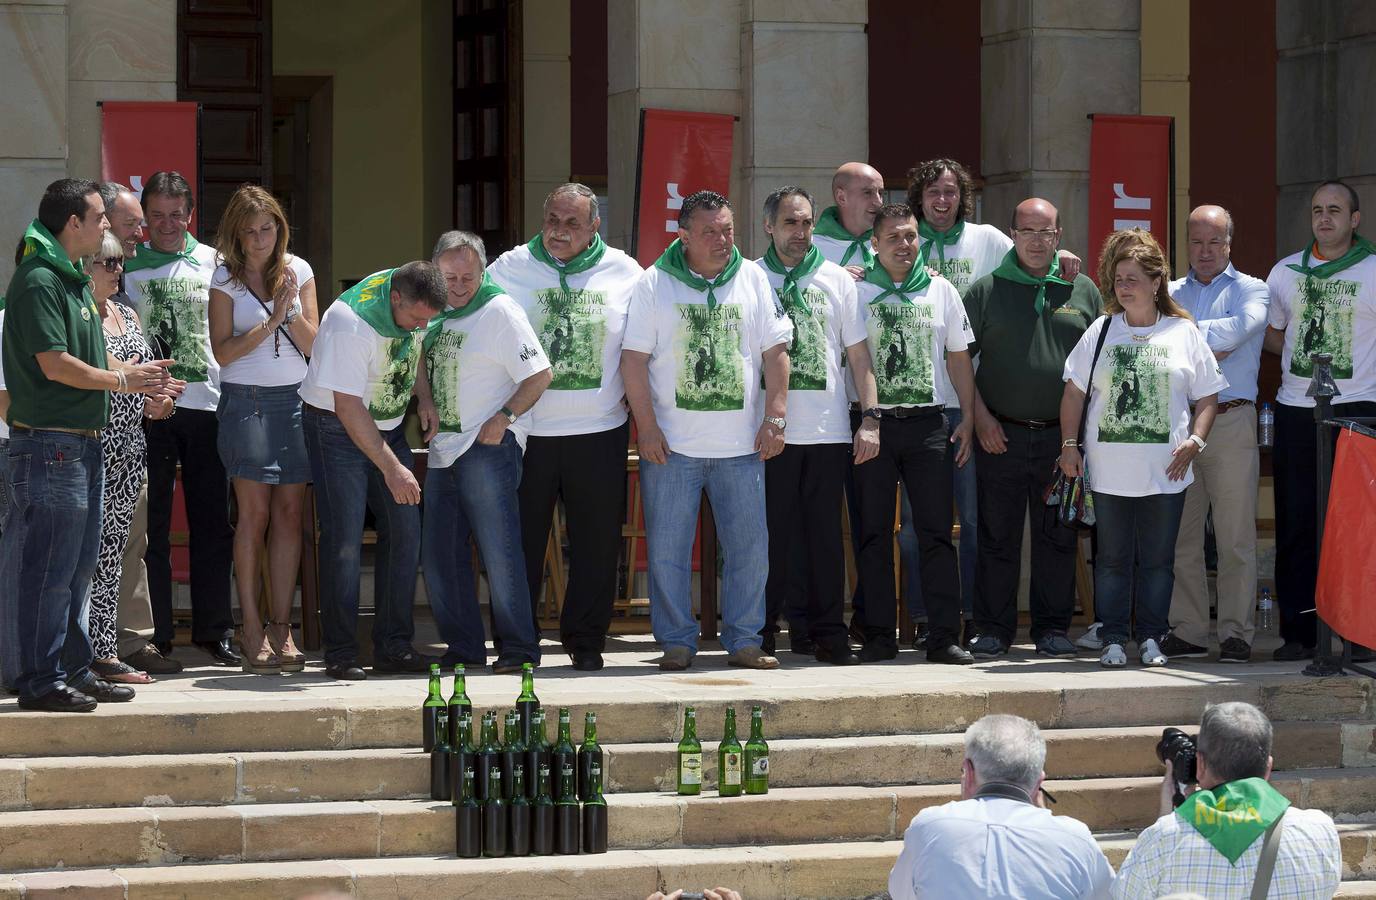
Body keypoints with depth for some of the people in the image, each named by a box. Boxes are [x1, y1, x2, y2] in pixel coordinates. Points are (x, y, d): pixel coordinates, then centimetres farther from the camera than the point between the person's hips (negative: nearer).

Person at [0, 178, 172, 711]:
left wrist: (138, 377, 8)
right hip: (49, 442, -10)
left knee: (78, 567, 14)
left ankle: (74, 671, 21)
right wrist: (122, 380, -12)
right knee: (51, 568, -6)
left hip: (83, 442, 10)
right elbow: (55, 364, -21)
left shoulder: (73, 281, 17)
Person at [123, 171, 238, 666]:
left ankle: (213, 628, 11)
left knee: (212, 522, 4)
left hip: (206, 403, 1)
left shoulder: (211, 263, 10)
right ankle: (155, 633, 5)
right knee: (150, 523, 0)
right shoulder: (128, 265, 6)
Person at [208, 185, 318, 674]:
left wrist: (292, 308, -11)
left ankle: (281, 628, 2)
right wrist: (272, 322, -12)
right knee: (255, 512, -8)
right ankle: (252, 629, -5)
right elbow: (223, 352, -5)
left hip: (294, 400, 3)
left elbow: (313, 345, 5)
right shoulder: (225, 279, 1)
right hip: (245, 401, -3)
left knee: (289, 514, 0)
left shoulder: (298, 271, 8)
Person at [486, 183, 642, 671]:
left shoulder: (625, 274, 6)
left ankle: (586, 640, 16)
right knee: (520, 540, 3)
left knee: (597, 542, 4)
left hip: (599, 432, 1)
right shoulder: (509, 269, 4)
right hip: (525, 431, -1)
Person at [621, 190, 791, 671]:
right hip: (672, 445, -2)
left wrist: (775, 417, -1)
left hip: (741, 445, 2)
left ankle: (744, 640, 11)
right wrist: (647, 428, -8)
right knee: (667, 548, -1)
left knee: (750, 546, 2)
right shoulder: (654, 283, 1)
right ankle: (676, 642, 9)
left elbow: (775, 351, 8)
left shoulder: (753, 279, 8)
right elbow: (634, 359, -2)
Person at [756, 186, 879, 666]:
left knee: (825, 536, 5)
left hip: (829, 429, 2)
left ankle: (828, 633, 10)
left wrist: (870, 419, 2)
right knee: (771, 536, 0)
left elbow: (859, 355, 11)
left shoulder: (837, 280, 11)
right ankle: (762, 630, 8)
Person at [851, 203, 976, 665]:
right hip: (875, 422, -1)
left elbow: (959, 358, 13)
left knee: (936, 532, -2)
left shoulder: (941, 290, 9)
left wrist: (968, 419, 6)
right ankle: (879, 635, 6)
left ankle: (944, 636, -2)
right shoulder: (857, 291, 3)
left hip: (927, 423, 1)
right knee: (875, 533, 2)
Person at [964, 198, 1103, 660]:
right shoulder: (986, 290, 5)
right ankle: (993, 629, 8)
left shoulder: (1083, 291, 10)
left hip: (1062, 436, 1)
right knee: (997, 536, 1)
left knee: (1058, 536, 4)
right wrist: (980, 416, -5)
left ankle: (1053, 628, 12)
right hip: (1001, 435, -1)